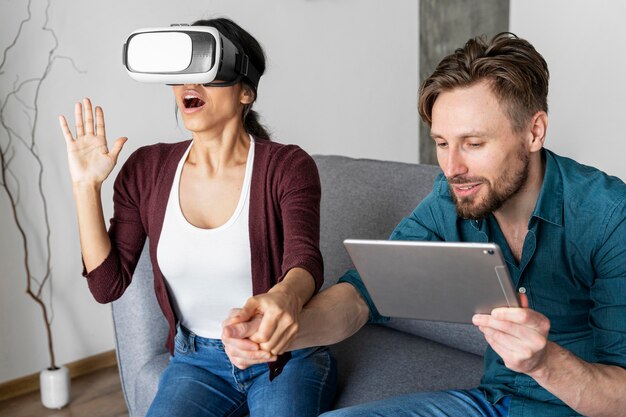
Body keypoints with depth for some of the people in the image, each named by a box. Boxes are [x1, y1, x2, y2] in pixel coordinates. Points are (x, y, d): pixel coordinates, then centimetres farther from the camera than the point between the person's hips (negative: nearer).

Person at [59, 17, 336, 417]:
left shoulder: (288, 166, -11)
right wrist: (86, 186, -10)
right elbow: (107, 285, -2)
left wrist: (284, 297, -51)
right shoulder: (147, 170, -1)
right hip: (196, 361, 2)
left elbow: (305, 260, -27)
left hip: (284, 355, -1)